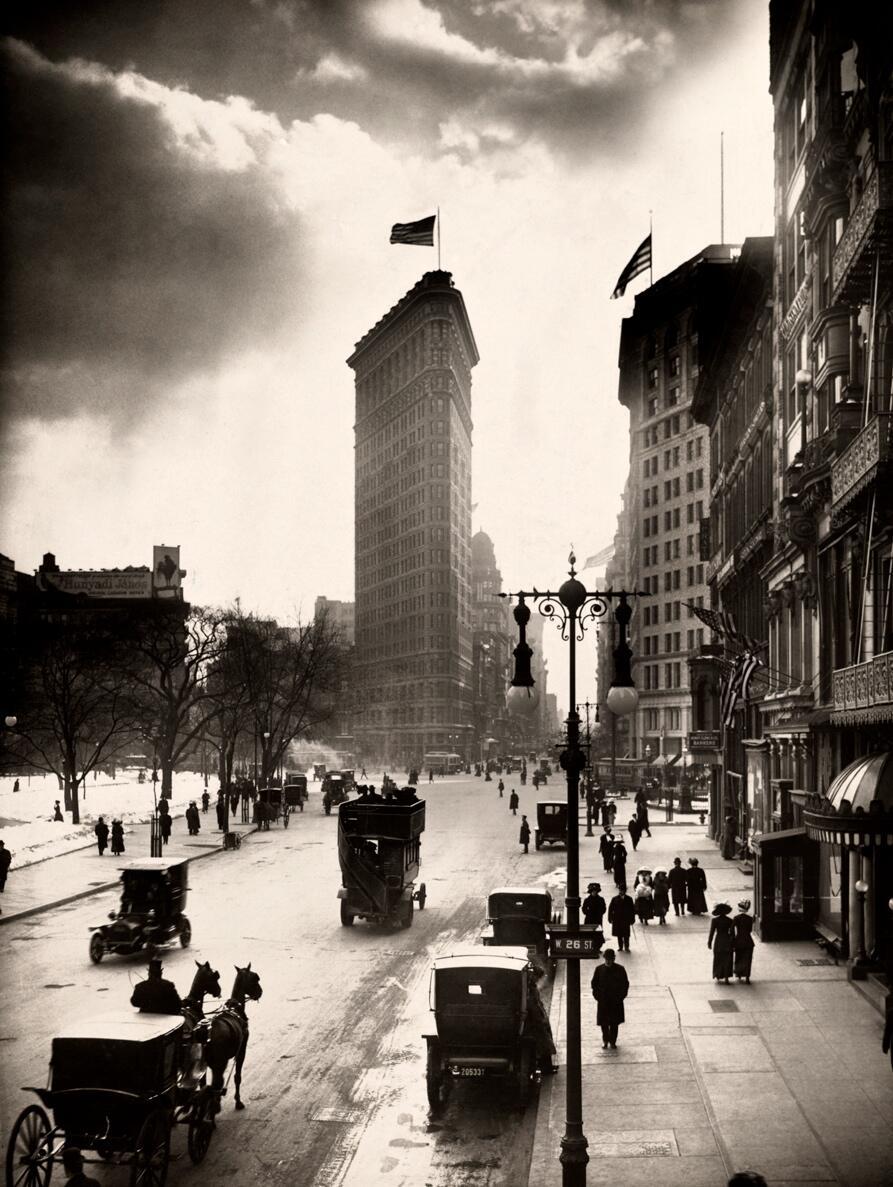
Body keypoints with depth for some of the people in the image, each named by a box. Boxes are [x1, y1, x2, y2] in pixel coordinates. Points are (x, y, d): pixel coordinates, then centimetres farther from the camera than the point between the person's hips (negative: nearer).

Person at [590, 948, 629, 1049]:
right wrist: (597, 995, -4)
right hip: (603, 1001, 1)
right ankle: (605, 1040, 26)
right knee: (603, 1022, 6)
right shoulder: (599, 969, -3)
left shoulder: (620, 969, -5)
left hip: (616, 1001, -1)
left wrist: (621, 996, -6)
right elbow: (594, 983, 6)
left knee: (614, 1023, 5)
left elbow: (625, 984, 2)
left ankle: (613, 1041, 19)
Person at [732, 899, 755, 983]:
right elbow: (750, 930, -2)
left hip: (738, 941, 0)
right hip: (748, 941, 0)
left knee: (739, 959, 16)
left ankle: (739, 976, 24)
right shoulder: (750, 918, -9)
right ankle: (747, 977, 0)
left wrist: (733, 944, -2)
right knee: (747, 960, 6)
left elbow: (733, 931, -9)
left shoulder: (736, 918, -10)